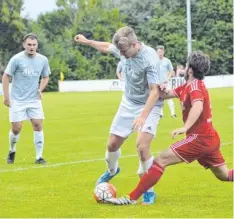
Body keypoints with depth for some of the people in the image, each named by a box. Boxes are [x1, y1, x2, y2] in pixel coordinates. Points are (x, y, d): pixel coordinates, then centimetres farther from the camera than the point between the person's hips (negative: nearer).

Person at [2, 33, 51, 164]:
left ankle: (39, 157, -1)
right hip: (17, 100, -3)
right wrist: (6, 97, -6)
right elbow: (6, 77, -4)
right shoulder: (17, 59, -10)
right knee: (16, 128, -1)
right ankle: (12, 151, 26)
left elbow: (45, 77, 15)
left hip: (34, 100, 3)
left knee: (38, 126, -8)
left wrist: (40, 89, -3)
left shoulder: (43, 60, 0)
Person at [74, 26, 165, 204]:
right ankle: (112, 170, 44)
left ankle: (149, 191, -6)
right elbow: (107, 47, 15)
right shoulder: (123, 49, -10)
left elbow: (154, 92, -30)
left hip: (149, 106, -6)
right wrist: (86, 41, 27)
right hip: (129, 103, 6)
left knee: (142, 146, -23)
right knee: (113, 144, 10)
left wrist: (143, 116, -40)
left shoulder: (149, 59, -30)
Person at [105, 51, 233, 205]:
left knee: (161, 160, -10)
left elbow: (198, 106, -34)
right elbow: (167, 94, 12)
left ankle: (132, 198, -9)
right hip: (211, 139, 10)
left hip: (200, 138, -10)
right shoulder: (187, 86, 13)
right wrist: (163, 89, -12)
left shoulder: (195, 85, -15)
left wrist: (185, 128, -46)